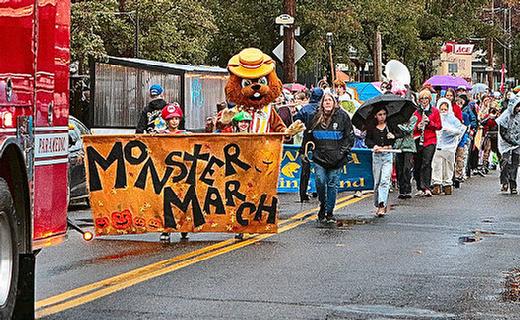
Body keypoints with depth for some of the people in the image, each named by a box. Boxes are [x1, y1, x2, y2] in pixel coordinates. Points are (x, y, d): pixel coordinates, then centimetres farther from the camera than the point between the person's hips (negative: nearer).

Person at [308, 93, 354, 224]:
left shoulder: (342, 116, 1)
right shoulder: (316, 117, 7)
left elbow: (349, 136, 5)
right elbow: (309, 135, 18)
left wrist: (343, 152, -3)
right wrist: (312, 148, 9)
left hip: (336, 158, -1)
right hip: (319, 157, 1)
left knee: (333, 184, 1)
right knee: (320, 182, -9)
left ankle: (329, 213, 10)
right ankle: (322, 207, 15)